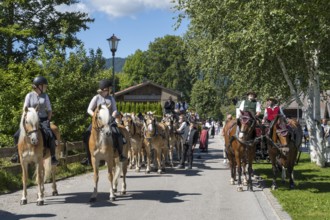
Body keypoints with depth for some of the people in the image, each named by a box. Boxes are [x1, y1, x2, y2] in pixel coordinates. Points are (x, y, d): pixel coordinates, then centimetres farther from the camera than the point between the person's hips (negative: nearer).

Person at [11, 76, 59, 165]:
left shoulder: (45, 96, 7)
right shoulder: (29, 95, 1)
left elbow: (49, 110, 10)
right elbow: (25, 110, 1)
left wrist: (48, 120, -4)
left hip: (43, 120, 0)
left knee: (50, 135, -27)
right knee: (17, 136, -12)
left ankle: (53, 157, -15)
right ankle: (19, 154, 10)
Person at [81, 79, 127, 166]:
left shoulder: (111, 98, 12)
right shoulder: (96, 98, 4)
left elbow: (115, 110, 9)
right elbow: (89, 110, 1)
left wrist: (112, 117, -12)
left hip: (109, 120, 1)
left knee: (117, 134, -24)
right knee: (86, 135, -19)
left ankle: (120, 154, -6)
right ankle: (88, 157, -6)